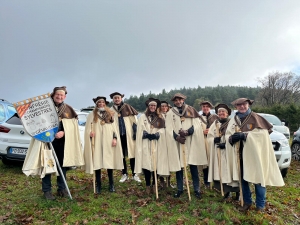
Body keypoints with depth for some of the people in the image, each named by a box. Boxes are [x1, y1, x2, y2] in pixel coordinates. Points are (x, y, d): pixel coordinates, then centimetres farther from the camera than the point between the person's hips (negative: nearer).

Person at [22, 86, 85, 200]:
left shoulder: (68, 109, 8)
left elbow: (73, 126, 3)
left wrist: (63, 132, -13)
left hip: (62, 141, 2)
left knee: (62, 165, 8)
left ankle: (62, 188, 23)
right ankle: (47, 190, 16)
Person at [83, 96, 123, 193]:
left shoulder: (110, 114, 13)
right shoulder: (92, 114, 8)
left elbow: (114, 127, 10)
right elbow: (88, 127, 3)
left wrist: (115, 138, -1)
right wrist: (90, 132, -18)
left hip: (108, 141, 1)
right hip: (97, 142, -1)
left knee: (109, 161, 3)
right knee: (97, 162, 1)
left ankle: (111, 184, 14)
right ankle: (98, 185, 11)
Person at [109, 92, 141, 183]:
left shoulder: (127, 107, 1)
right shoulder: (111, 110, 8)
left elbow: (134, 120, -1)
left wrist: (135, 131, -6)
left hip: (128, 134, -2)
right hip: (118, 135, 2)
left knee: (132, 154, 0)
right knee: (121, 155, 7)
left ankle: (134, 174, 10)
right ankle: (124, 174, 20)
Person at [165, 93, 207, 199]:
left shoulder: (191, 110, 6)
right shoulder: (170, 113, 6)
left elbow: (197, 125, -2)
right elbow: (169, 129, -1)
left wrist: (187, 132, -19)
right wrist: (177, 137, -18)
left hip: (190, 142, 0)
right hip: (177, 143, 1)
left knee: (193, 165, 2)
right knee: (178, 165, 5)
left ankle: (197, 189, 13)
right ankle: (179, 189, 18)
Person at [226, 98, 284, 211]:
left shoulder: (255, 117, -2)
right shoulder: (233, 120, 8)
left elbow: (262, 132, -13)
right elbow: (227, 134, 6)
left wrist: (244, 135, -22)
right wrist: (231, 138, -17)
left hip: (254, 153, -3)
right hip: (240, 154, 4)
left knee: (258, 178, 2)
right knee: (243, 179, 10)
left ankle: (260, 204, 19)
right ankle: (247, 202, 27)